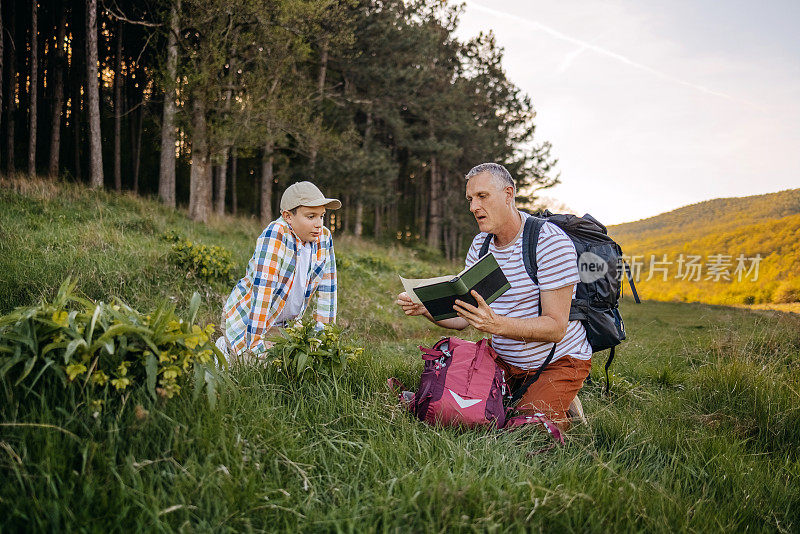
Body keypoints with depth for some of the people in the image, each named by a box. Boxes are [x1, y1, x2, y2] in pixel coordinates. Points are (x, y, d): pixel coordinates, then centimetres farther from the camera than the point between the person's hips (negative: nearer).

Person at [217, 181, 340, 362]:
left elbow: (327, 288, 2)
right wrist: (256, 342, -32)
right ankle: (225, 348, 10)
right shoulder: (275, 234, -24)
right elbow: (263, 288, -30)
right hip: (245, 318, -6)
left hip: (281, 324, 7)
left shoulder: (324, 238, -5)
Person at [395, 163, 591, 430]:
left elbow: (556, 328, -26)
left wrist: (496, 324, -41)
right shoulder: (480, 244, 3)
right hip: (505, 360, 6)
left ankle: (564, 408, 10)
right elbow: (462, 317, 1)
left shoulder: (551, 241, -20)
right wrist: (424, 308, -19)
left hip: (559, 362, -6)